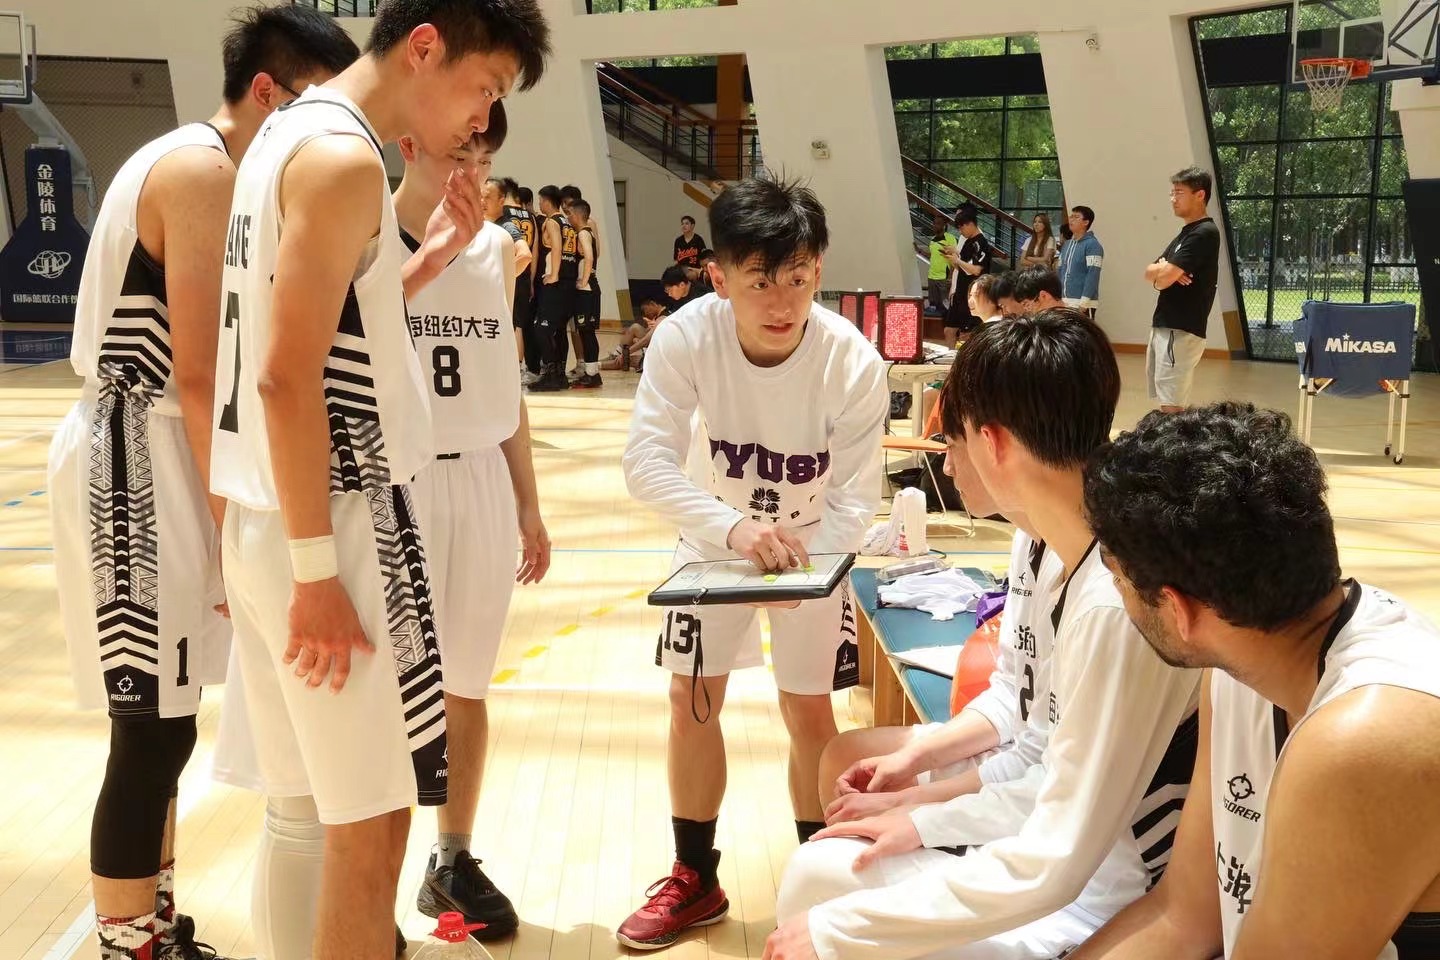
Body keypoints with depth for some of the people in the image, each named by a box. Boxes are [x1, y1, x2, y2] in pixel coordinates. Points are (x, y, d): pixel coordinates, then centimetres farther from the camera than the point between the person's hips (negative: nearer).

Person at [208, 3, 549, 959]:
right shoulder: (343, 158, -15)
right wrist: (319, 572, -20)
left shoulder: (289, 133, 15)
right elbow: (287, 379, -21)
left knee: (310, 808, 16)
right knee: (371, 819, -1)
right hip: (334, 527, -10)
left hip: (269, 522, 10)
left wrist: (434, 257, 11)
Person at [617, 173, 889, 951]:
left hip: (812, 541, -1)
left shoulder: (854, 363, -31)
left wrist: (800, 567, -44)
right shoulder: (684, 337, -29)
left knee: (808, 711, 1)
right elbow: (647, 461, -33)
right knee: (692, 701, 5)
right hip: (716, 533, 2)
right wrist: (735, 528, -48)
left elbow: (853, 497, -27)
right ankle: (695, 881, 24)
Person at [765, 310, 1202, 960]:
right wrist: (929, 822, 7)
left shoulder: (1117, 603, -28)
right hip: (1075, 862, 8)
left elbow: (1055, 865, -26)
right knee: (819, 872, 5)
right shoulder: (1084, 567, 2)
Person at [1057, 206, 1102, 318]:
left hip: (1083, 304, -7)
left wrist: (1084, 302, -20)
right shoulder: (1067, 244, 16)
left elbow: (1093, 275, -14)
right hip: (1064, 302, 7)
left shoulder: (1092, 245, -7)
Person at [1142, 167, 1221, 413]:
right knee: (1166, 403, 13)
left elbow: (1161, 279, -19)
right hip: (1164, 327, 10)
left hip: (1181, 331, -10)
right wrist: (1164, 270, -9)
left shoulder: (1204, 233, -13)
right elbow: (1150, 273, 13)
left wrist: (1161, 272, 4)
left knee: (1171, 408, -11)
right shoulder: (1185, 233, 18)